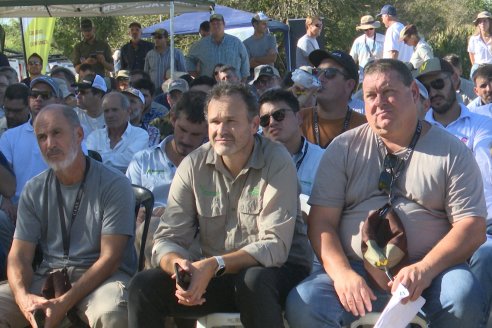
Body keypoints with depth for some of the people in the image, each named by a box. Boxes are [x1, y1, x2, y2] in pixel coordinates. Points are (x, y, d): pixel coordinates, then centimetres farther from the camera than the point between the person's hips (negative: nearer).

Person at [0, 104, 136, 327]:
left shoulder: (114, 185, -5)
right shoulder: (34, 191, 9)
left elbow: (110, 258, -11)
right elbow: (19, 255, 4)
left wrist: (64, 303, -22)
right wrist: (23, 297, -19)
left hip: (101, 277, -3)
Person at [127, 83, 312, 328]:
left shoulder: (277, 162, -14)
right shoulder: (193, 165, -2)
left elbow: (275, 247, -20)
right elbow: (168, 239, -5)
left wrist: (214, 265, -32)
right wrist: (179, 266, -29)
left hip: (279, 271, -4)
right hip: (213, 275, 4)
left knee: (252, 281, -37)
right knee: (144, 286, -17)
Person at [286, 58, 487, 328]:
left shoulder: (452, 151, 6)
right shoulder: (344, 149, 9)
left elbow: (473, 227, -1)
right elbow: (322, 220, 3)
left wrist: (425, 269, -18)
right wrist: (342, 273, -16)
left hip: (431, 268, 0)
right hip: (354, 268, 1)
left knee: (464, 297, -33)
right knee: (302, 304, -27)